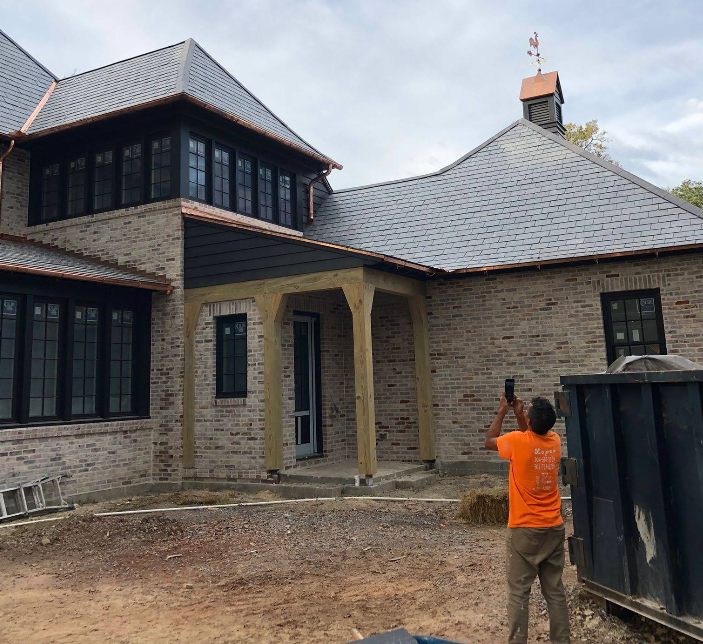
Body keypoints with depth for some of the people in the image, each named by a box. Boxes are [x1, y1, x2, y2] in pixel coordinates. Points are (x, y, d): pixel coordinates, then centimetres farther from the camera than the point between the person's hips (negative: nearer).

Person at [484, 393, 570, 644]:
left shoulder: (517, 441, -18)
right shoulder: (555, 440, -3)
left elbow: (489, 441, 2)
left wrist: (503, 411, 7)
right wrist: (518, 413, 17)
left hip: (524, 530, -5)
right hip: (554, 528, 5)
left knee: (518, 592, 3)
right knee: (555, 590, 14)